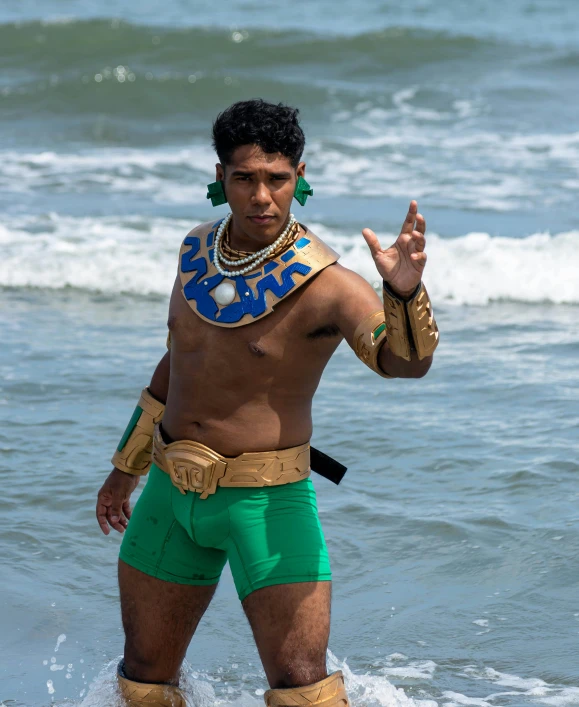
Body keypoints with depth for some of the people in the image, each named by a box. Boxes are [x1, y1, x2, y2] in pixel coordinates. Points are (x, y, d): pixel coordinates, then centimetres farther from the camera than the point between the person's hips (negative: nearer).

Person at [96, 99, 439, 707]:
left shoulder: (326, 285, -18)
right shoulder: (199, 251, 3)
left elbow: (404, 360, -35)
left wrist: (404, 291, -56)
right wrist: (127, 467, 25)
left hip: (266, 498, -6)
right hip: (173, 492, 6)